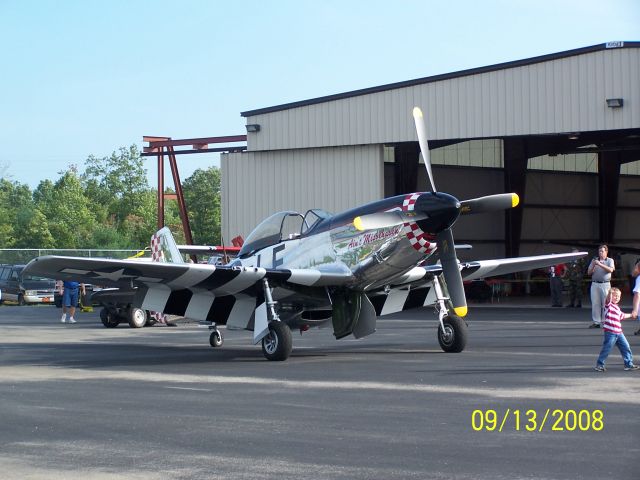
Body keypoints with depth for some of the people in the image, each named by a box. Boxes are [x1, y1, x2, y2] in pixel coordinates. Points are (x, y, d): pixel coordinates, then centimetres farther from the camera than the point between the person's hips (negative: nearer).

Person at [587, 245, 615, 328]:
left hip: (605, 284, -2)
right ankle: (596, 322, 0)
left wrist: (600, 264, -17)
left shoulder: (610, 260, 9)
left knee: (605, 303, -6)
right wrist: (593, 265, -7)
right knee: (595, 303, -2)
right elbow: (589, 272, 11)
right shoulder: (594, 260, 17)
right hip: (595, 284, 3)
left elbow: (611, 270, -11)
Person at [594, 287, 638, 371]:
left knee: (626, 347, 9)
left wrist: (630, 315, 53)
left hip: (619, 333, 8)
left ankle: (629, 364, 19)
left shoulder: (617, 307, 20)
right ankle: (599, 364, 9)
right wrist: (610, 292, -47)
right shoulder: (609, 305, -5)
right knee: (606, 349, -4)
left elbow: (622, 316, 39)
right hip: (610, 332, -8)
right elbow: (608, 299, -28)